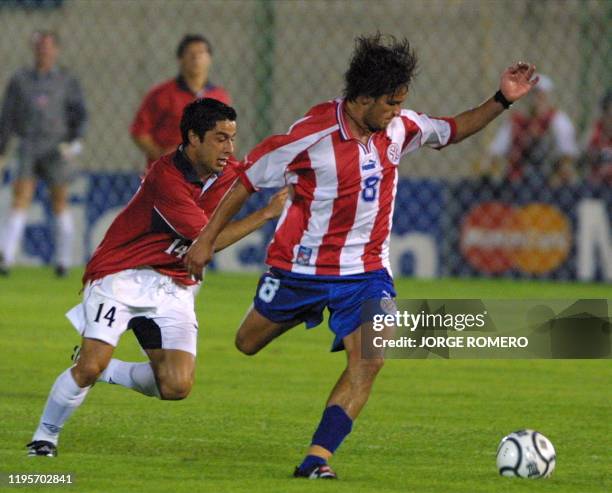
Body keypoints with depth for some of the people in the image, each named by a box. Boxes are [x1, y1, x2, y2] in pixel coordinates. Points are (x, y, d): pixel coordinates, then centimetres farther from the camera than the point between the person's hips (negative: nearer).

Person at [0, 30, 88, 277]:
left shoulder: (67, 81, 5)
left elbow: (80, 115, 4)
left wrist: (75, 141, -13)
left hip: (57, 149, -1)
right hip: (28, 149, 1)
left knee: (59, 203, 5)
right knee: (20, 200, -11)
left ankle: (64, 260, 16)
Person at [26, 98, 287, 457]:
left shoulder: (228, 174, 1)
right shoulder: (165, 176, -22)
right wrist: (267, 214, -22)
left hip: (174, 288, 6)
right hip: (121, 276, -6)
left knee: (177, 387, -12)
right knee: (89, 366, -19)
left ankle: (106, 371, 15)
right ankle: (45, 437, 6)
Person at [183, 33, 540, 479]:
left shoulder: (399, 127, -7)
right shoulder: (312, 134, -23)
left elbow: (452, 131, 13)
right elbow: (250, 179, -12)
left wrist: (502, 101, 0)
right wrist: (208, 238, -9)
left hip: (365, 269, 2)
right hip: (300, 265, -2)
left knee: (370, 359, -18)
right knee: (248, 345, 15)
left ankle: (318, 456, -17)